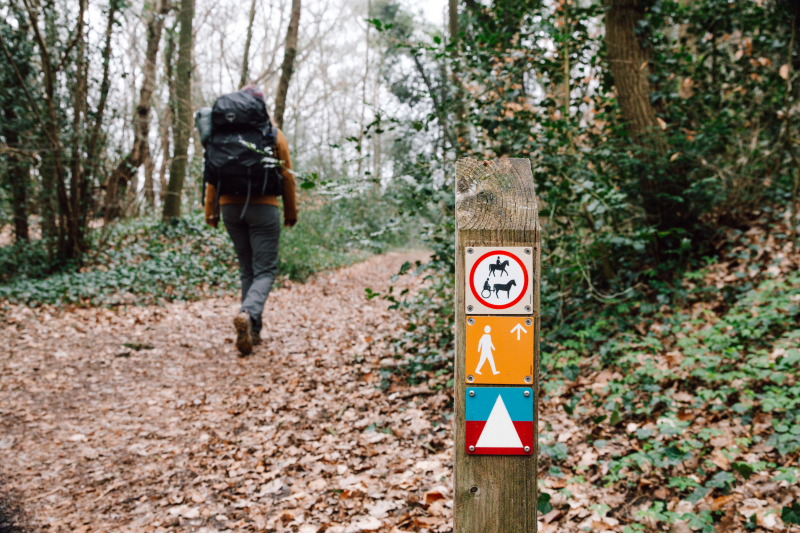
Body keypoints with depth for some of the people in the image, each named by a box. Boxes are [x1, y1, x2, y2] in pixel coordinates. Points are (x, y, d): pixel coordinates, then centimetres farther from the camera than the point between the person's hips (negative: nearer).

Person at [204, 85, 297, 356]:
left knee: (247, 269, 14)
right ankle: (247, 314, -28)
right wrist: (291, 213, 9)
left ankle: (253, 331, 14)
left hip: (231, 206, 3)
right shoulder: (275, 135, 2)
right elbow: (286, 176, 2)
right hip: (263, 206, -3)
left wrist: (210, 211, 11)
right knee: (265, 271, 0)